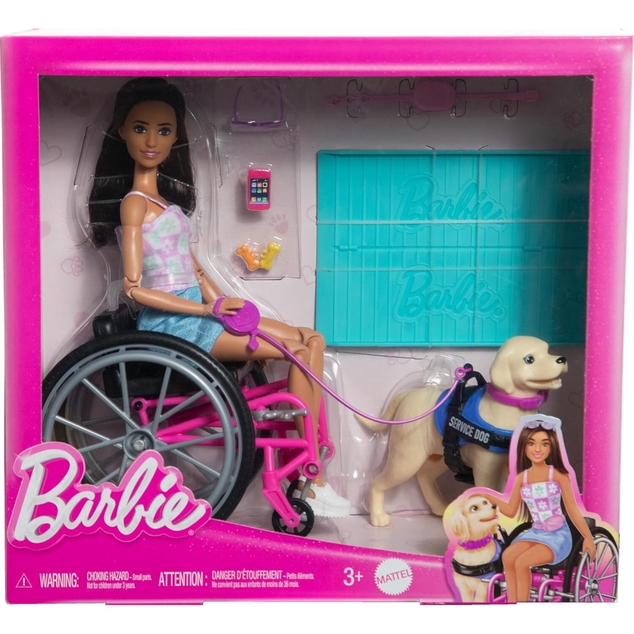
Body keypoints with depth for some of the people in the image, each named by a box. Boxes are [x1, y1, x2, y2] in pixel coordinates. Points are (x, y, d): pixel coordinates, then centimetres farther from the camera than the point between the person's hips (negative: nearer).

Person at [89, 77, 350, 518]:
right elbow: (134, 287, -14)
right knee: (302, 347, -14)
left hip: (193, 311, 8)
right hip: (170, 320, -8)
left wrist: (223, 304, 1)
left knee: (313, 341, -2)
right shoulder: (134, 202, -8)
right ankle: (313, 483, -7)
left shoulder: (165, 199, 18)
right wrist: (207, 309, -15)